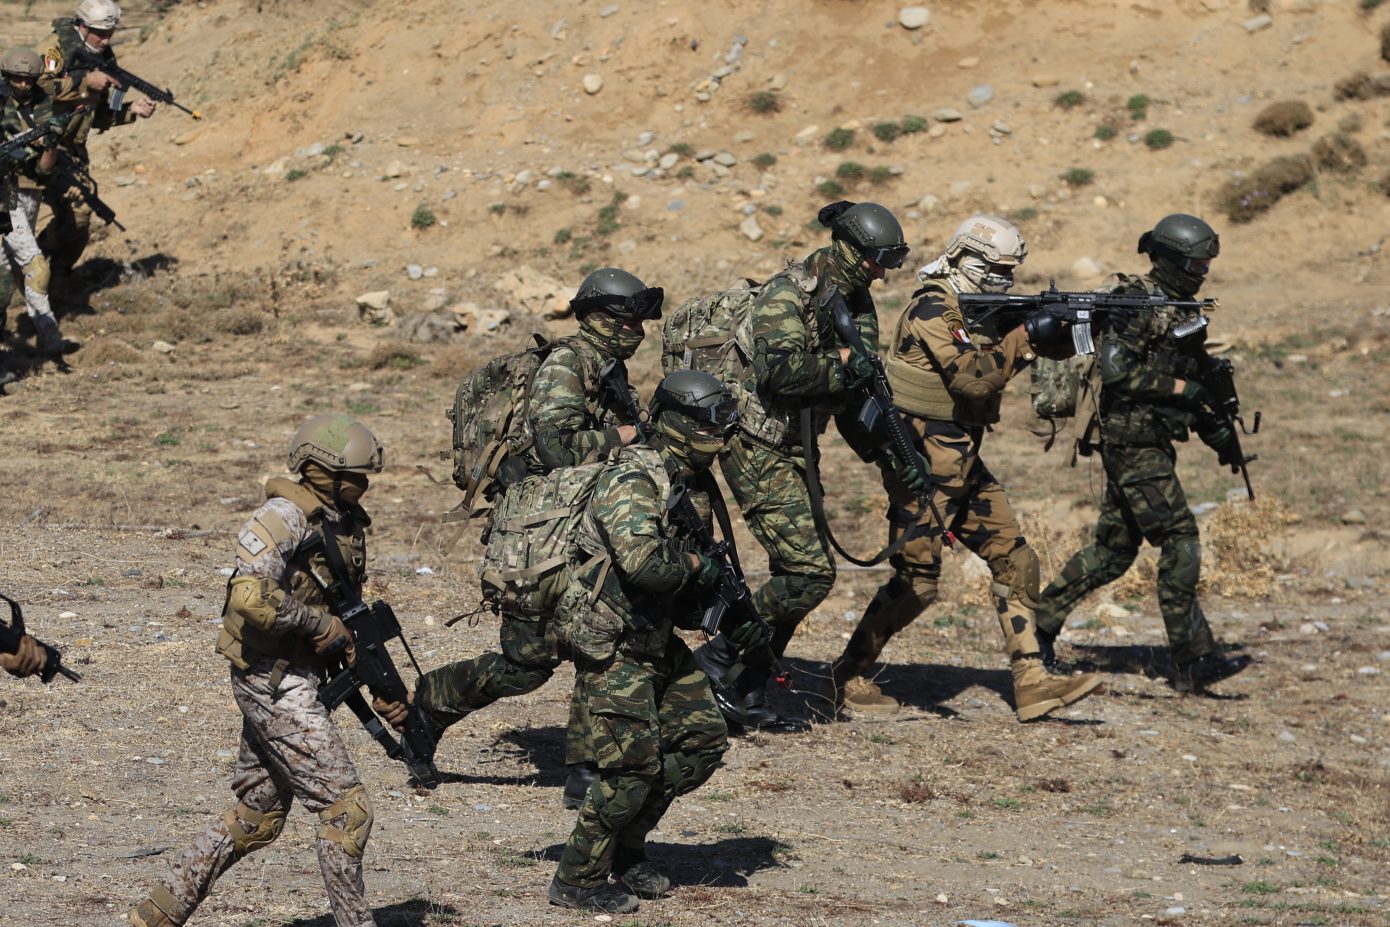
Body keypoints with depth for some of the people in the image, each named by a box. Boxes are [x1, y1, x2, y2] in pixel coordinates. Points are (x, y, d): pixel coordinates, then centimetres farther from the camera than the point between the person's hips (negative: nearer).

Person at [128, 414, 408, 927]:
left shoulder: (347, 522, 11)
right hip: (275, 682, -10)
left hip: (287, 683, 10)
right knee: (346, 809, -6)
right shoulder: (284, 517, -18)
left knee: (256, 817, 16)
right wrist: (320, 623, -20)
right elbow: (250, 597, -31)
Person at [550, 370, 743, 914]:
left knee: (704, 740, 9)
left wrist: (734, 616, 4)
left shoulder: (693, 488, 10)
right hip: (609, 648, -9)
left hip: (658, 643, 9)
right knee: (634, 765, -10)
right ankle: (577, 880, 4)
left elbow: (693, 586, 21)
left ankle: (627, 848, 22)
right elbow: (644, 563, -37)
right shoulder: (633, 482, -20)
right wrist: (695, 563, -18)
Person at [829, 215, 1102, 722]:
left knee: (1015, 561, 3)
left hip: (962, 462, 9)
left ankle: (1031, 683, 2)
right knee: (916, 580, -5)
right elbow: (972, 379, -25)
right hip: (921, 463, -9)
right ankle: (847, 677, 9)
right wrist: (1024, 336, -19)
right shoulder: (934, 309, -16)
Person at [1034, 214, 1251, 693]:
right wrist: (1179, 386, -21)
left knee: (1114, 550, 15)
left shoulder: (1180, 310, 15)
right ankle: (1193, 662, -11)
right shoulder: (1136, 303, -14)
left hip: (1154, 444, 10)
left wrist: (1216, 432, 12)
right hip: (1131, 442, -10)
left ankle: (1041, 618, 26)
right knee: (1179, 541, -12)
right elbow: (1115, 369, -24)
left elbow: (1187, 386, 22)